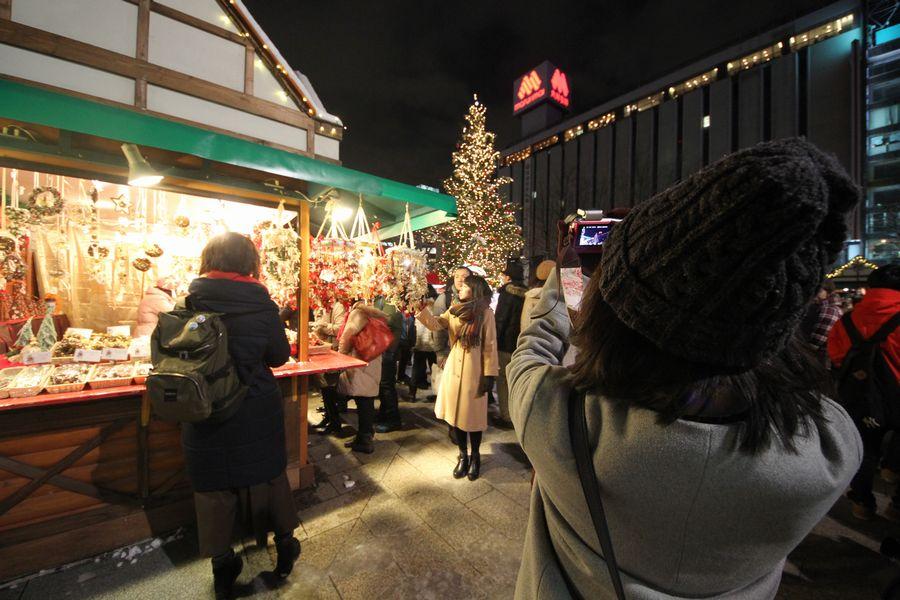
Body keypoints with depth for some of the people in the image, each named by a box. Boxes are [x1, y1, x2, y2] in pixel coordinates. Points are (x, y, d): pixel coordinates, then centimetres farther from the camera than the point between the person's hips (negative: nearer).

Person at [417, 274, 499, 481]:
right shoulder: (454, 310, 6)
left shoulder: (486, 313, -10)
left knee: (473, 414, 8)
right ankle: (463, 455, 31)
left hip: (474, 369, -5)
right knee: (456, 412, 13)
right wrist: (422, 308, -16)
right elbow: (435, 324, -4)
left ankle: (475, 455, 31)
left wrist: (489, 374, -12)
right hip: (454, 367, 5)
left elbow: (490, 346, -10)